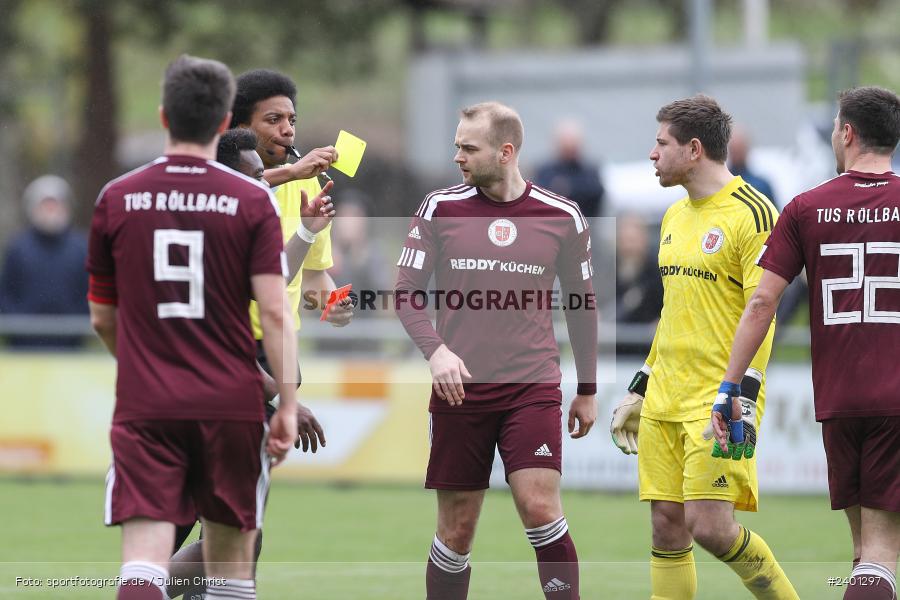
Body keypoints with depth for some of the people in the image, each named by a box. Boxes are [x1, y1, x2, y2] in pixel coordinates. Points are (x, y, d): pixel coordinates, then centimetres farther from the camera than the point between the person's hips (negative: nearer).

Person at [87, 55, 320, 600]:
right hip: (231, 404, 0)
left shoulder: (117, 199, 4)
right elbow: (274, 311, -10)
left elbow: (102, 319, 13)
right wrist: (288, 404, -6)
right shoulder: (252, 201, -1)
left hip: (144, 408, 0)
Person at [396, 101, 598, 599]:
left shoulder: (562, 217, 2)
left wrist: (587, 389, 15)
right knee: (456, 527, 2)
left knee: (540, 507, -16)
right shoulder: (439, 208, 2)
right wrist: (435, 350, -14)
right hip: (459, 386, 1)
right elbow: (406, 292, 4)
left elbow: (581, 302, 12)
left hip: (533, 386, -1)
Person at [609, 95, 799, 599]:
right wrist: (639, 390, 22)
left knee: (709, 525, -15)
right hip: (664, 400, 8)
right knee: (667, 525, 3)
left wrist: (742, 396, -22)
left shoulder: (752, 213, -10)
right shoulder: (675, 217, 16)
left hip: (721, 400, -8)